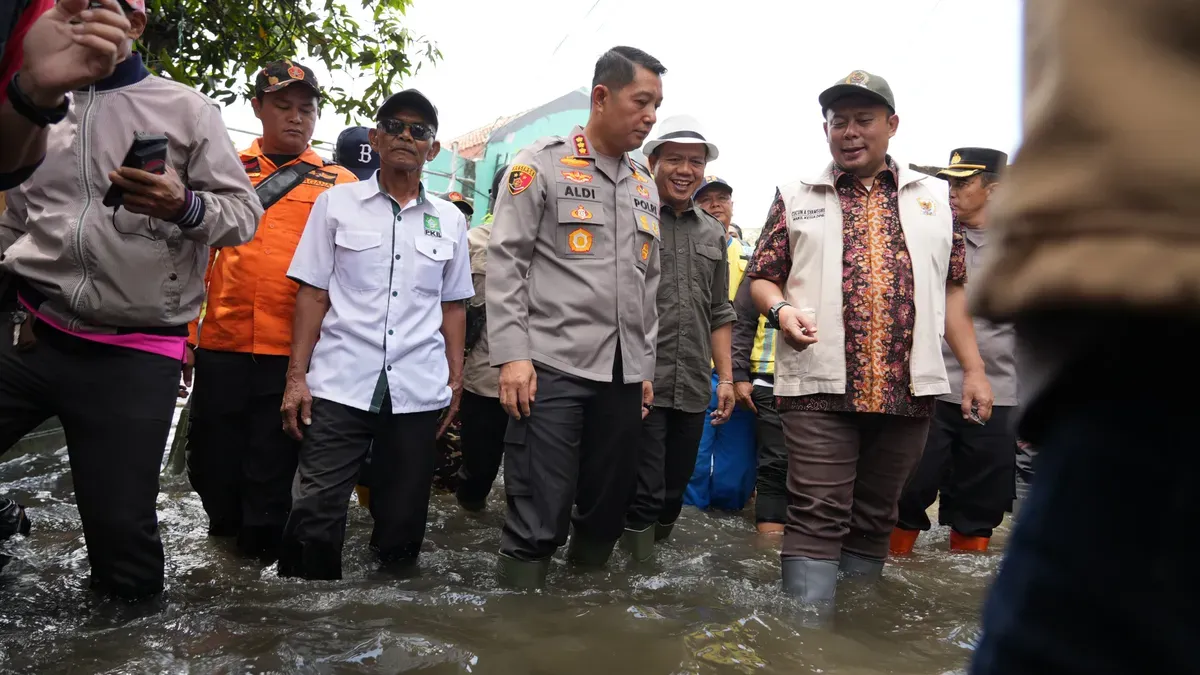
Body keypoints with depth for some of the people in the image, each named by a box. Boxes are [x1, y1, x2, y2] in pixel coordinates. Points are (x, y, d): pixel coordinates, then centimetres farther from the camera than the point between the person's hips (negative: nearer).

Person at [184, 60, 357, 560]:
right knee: (211, 458, 12)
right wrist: (182, 333, 6)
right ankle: (225, 526, 35)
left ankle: (260, 545, 25)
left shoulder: (340, 184, 5)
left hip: (295, 349, -2)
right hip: (222, 342, 2)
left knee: (272, 464, 7)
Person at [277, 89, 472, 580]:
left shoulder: (449, 220, 12)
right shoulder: (337, 202, 7)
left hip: (418, 392, 2)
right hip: (339, 386, -2)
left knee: (403, 526, 9)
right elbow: (313, 294, 3)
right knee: (315, 519, -6)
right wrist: (296, 377, -3)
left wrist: (456, 380, 8)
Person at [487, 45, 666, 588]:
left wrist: (645, 368, 16)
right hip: (553, 366, -6)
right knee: (538, 523, -5)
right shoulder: (541, 165, 0)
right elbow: (505, 261, -6)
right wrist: (512, 355, -14)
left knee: (606, 516, 10)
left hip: (623, 375, 6)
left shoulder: (646, 187, 17)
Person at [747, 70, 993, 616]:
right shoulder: (796, 198, 9)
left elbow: (952, 290, 15)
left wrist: (973, 370, 8)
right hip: (820, 385, -2)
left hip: (909, 388, 3)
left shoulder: (931, 202, 15)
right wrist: (781, 310, -14)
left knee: (874, 519, 11)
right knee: (817, 518, -6)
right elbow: (762, 277, 8)